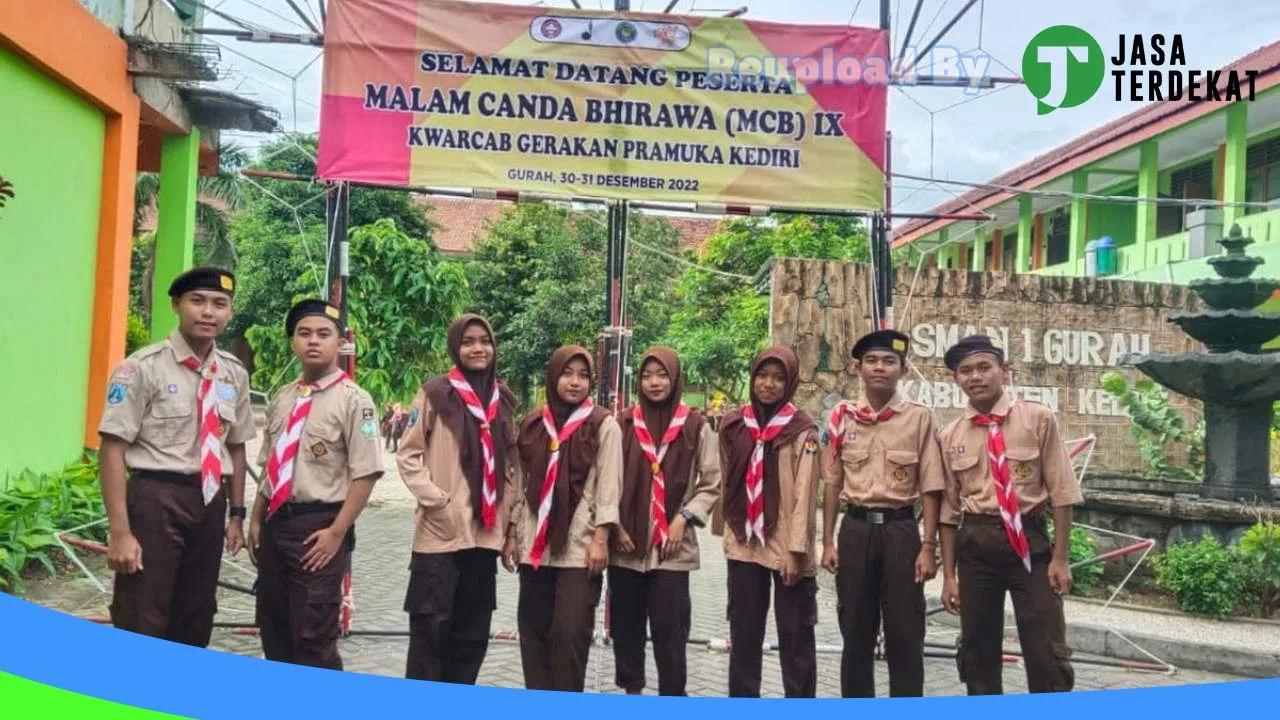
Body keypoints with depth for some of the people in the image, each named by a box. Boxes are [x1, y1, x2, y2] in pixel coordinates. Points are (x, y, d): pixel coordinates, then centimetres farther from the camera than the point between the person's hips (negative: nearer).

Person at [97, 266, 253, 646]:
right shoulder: (143, 367, -10)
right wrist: (120, 532, -15)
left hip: (210, 502, 5)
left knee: (196, 624, 17)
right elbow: (113, 449, -12)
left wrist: (237, 513, 15)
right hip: (156, 500, -5)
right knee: (141, 628, 2)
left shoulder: (234, 374, 8)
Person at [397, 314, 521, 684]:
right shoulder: (435, 394, -2)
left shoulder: (503, 401, 12)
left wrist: (511, 524, 12)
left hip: (485, 534, 5)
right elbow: (408, 455, -4)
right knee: (431, 627, -2)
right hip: (441, 532, -5)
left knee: (473, 633, 11)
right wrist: (437, 502, -13)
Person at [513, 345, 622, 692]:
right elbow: (522, 481, 13)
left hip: (579, 545, -4)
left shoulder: (603, 425, -1)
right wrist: (512, 532, 10)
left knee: (570, 631, -4)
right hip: (535, 544, 4)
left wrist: (600, 539, -11)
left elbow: (608, 484, -5)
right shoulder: (533, 423, 10)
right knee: (533, 627, 9)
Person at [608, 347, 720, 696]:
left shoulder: (696, 426, 1)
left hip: (672, 545, -2)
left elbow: (713, 483, 3)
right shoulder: (622, 423, 4)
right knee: (626, 624, 10)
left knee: (669, 627, -2)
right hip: (626, 543, 2)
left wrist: (683, 518, -6)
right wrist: (614, 526, -3)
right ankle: (631, 690, 25)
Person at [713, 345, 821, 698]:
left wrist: (796, 549, -14)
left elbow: (804, 492, -9)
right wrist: (725, 531, 9)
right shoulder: (733, 425, 7)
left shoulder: (802, 431, -5)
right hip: (743, 544, 4)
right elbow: (726, 484, 12)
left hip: (785, 546, -4)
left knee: (795, 635, 4)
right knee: (743, 633, 11)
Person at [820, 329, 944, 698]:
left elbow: (930, 488, -3)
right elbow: (833, 484, 7)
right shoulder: (842, 417, 3)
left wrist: (928, 547, -7)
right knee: (855, 631, 10)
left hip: (900, 530, -2)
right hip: (855, 530, 2)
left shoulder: (920, 417, -3)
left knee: (905, 633, 4)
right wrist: (828, 542, 4)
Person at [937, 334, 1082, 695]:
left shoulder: (1038, 419, -4)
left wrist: (1059, 558, -8)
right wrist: (949, 575, 4)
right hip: (974, 546, 3)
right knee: (978, 652, 13)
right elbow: (949, 509, 4)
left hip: (1030, 541, -2)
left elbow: (1061, 492, -4)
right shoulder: (950, 436, 3)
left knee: (1047, 653, 2)